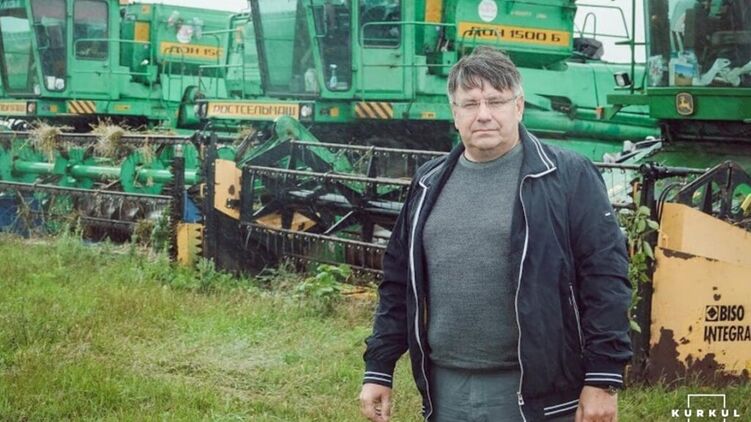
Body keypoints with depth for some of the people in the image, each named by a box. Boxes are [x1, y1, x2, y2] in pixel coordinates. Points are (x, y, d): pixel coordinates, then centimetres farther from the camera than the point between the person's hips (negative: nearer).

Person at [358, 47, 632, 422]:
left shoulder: (568, 177, -5)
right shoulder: (430, 183, 11)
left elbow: (605, 278, -8)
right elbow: (398, 282, 15)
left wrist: (604, 378, -13)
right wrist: (378, 370, 12)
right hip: (447, 390, 5)